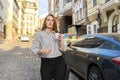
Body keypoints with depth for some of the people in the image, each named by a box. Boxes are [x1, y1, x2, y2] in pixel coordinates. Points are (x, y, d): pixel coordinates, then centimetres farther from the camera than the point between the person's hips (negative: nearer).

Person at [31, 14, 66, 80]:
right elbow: (34, 48, -3)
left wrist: (60, 40, -6)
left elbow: (62, 49, 10)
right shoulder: (39, 34, 1)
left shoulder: (57, 34, 11)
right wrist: (42, 51, -20)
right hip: (46, 63, -3)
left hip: (59, 62, 3)